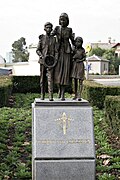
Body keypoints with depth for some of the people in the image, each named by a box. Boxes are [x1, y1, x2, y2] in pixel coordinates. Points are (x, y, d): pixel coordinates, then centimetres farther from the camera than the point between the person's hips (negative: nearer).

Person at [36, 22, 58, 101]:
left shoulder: (54, 39, 7)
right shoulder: (42, 38, 9)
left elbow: (56, 51, 5)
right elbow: (38, 50, 8)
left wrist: (55, 60, -10)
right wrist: (42, 56, -10)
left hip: (51, 61, -1)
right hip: (42, 61, 1)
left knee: (50, 78, -10)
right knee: (42, 79, 6)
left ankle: (51, 96, -13)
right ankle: (42, 95, 15)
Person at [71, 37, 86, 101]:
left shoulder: (82, 50, 0)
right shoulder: (74, 49, 7)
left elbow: (84, 58, 3)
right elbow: (72, 57, 10)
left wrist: (80, 60, -12)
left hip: (80, 65, -3)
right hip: (74, 65, 3)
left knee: (80, 80, -5)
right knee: (75, 80, 5)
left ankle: (79, 95, -4)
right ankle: (75, 95, 12)